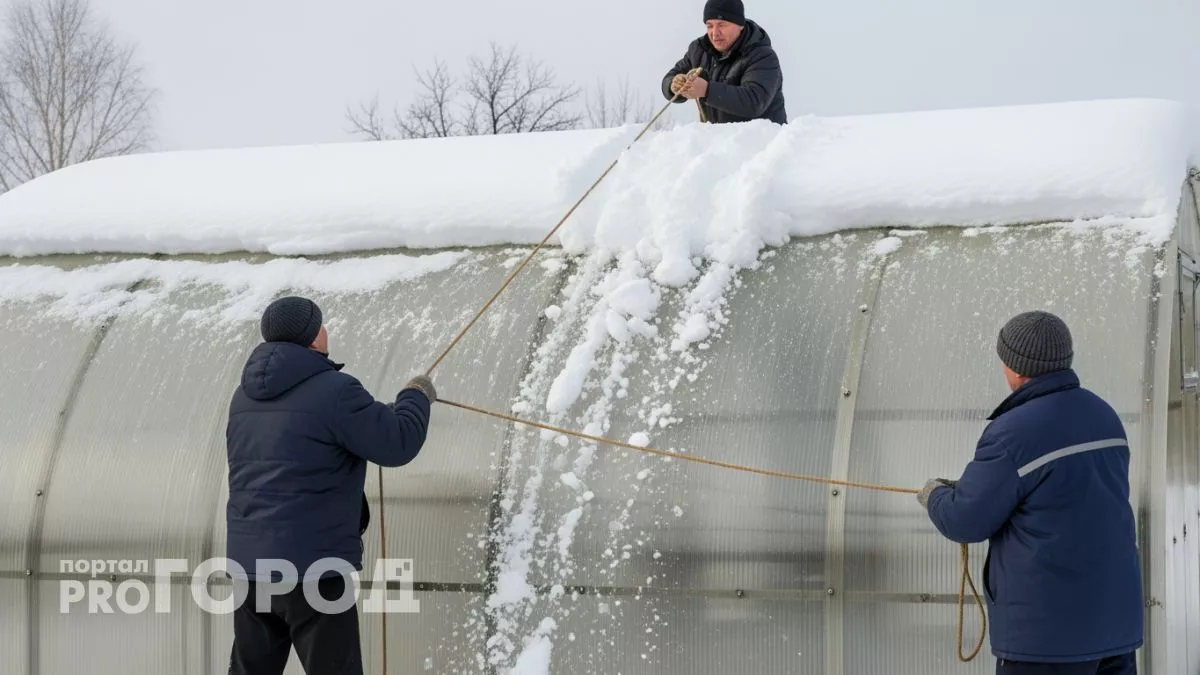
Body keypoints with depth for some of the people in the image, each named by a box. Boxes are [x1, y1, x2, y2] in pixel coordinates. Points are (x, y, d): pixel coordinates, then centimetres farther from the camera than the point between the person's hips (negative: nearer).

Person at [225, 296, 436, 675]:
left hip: (248, 563, 7)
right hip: (313, 567, -7)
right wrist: (417, 397, 9)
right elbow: (398, 443, -10)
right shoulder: (333, 391, -14)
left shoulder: (246, 394, 11)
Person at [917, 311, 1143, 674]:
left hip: (1050, 626, -8)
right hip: (1114, 617, 8)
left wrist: (935, 495, 13)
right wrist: (966, 489, 26)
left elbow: (965, 521, -9)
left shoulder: (1014, 433, -16)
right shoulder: (1102, 417, 9)